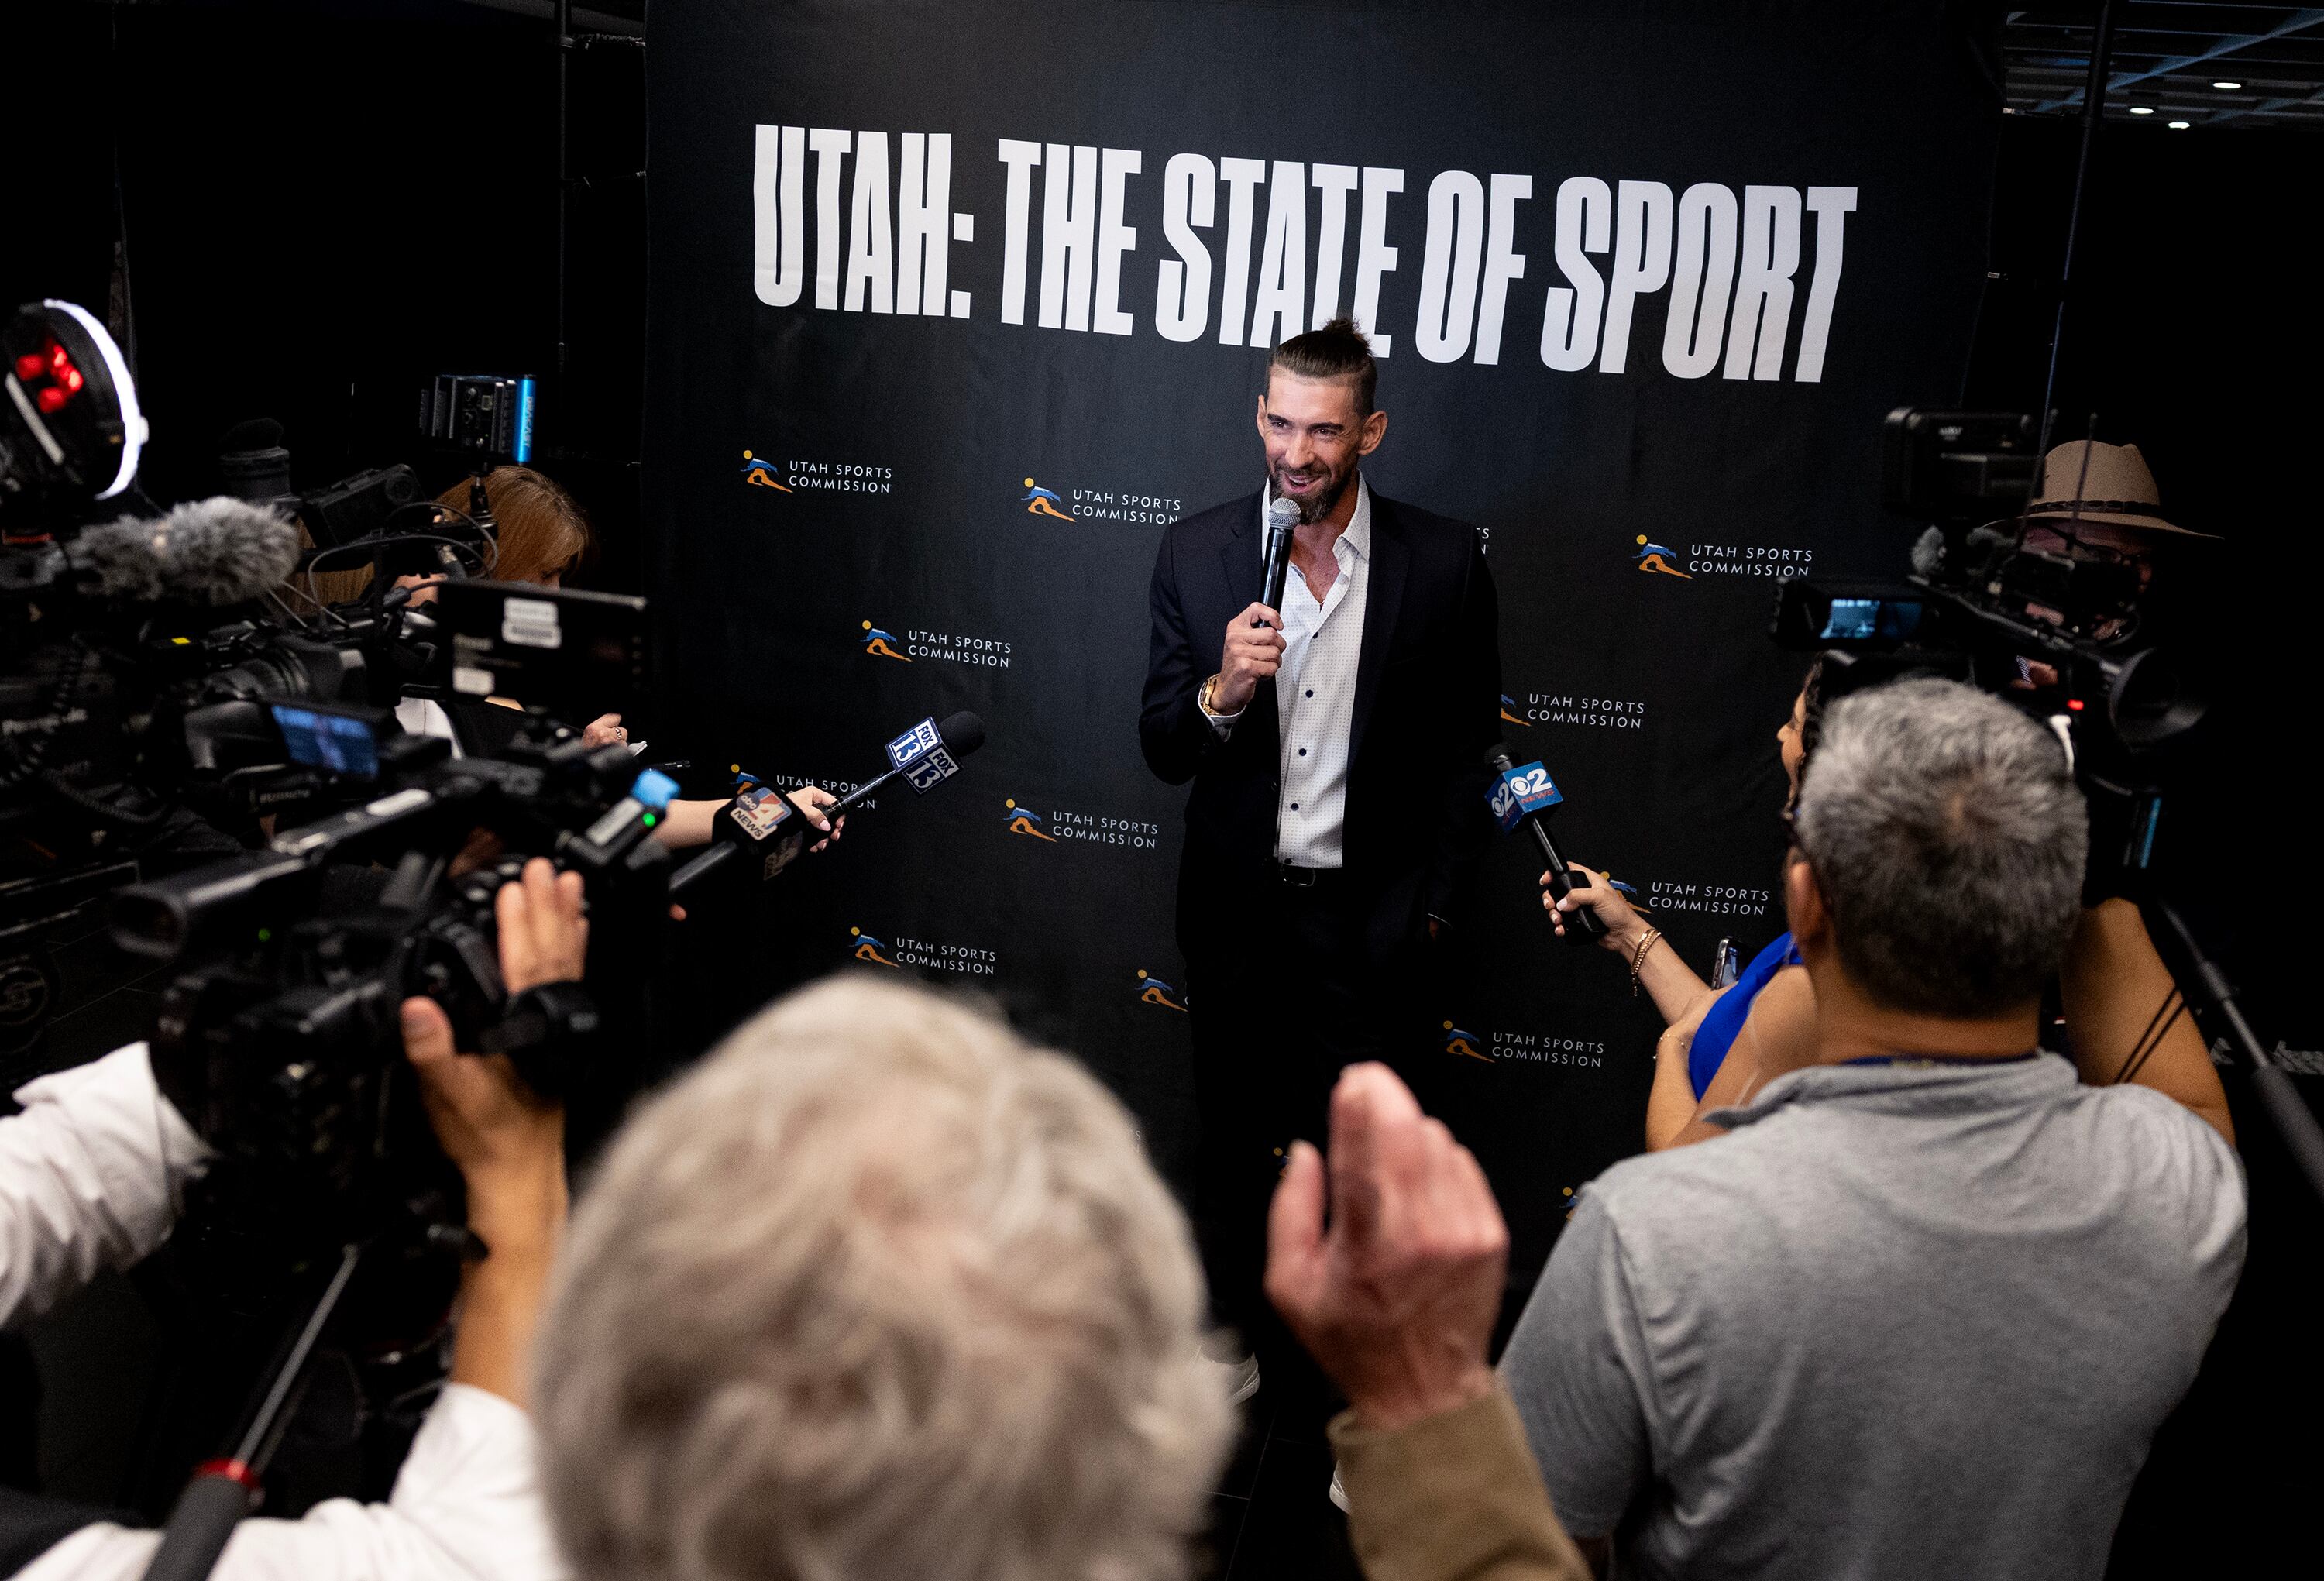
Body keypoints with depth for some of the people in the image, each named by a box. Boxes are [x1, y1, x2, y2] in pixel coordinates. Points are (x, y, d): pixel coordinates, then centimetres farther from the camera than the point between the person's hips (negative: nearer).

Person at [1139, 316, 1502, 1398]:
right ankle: (1233, 1334, 40)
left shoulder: (1444, 563, -8)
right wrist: (1223, 690, -24)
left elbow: (1466, 751, 0)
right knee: (1233, 1141, 18)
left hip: (1367, 916, -1)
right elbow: (1162, 751, -4)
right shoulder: (1195, 552, -5)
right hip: (1237, 906, 2)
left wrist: (1432, 904, -2)